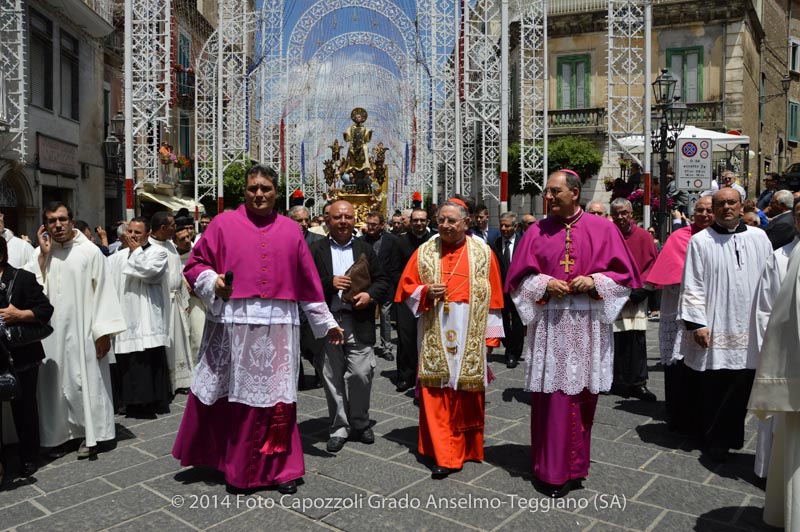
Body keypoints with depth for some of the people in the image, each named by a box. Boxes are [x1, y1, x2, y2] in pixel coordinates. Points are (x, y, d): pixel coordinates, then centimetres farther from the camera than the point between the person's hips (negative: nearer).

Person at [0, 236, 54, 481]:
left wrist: (20, 315, -20)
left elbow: (45, 310, -6)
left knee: (24, 407, 11)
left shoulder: (23, 278, -4)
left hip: (21, 357, -2)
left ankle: (29, 458, 26)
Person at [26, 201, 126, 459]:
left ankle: (90, 434, 14)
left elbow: (103, 291, -6)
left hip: (82, 332, -3)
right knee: (55, 384, 10)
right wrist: (43, 255, -8)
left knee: (85, 380, 3)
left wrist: (104, 332, -9)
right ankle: (58, 435, 23)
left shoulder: (90, 251, -5)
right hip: (51, 333, 4)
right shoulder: (40, 254, 7)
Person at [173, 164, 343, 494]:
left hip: (278, 324, 1)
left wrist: (326, 322, 15)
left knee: (276, 398, 6)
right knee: (228, 395, 7)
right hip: (232, 322, -1)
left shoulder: (290, 230, 11)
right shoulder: (224, 223, 5)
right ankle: (228, 461, 26)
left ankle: (279, 468, 20)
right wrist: (213, 282, -14)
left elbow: (308, 281, 13)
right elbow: (195, 264, 7)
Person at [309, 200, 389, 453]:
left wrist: (370, 295, -10)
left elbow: (383, 281, 9)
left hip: (359, 322, 0)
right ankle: (339, 428, 20)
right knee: (332, 377, 6)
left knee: (360, 374, -2)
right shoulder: (317, 250, 7)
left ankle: (360, 423, 21)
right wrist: (329, 283, -14)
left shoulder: (366, 249, 12)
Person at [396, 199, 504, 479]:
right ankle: (443, 455, 9)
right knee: (435, 395, 0)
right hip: (435, 335, 1)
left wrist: (491, 333, 1)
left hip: (470, 336, 0)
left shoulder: (483, 252, 2)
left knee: (468, 394, 8)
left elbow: (494, 296, 4)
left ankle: (465, 450, 27)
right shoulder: (424, 251, 4)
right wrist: (426, 292, -12)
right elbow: (406, 288, 8)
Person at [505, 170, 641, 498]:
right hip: (549, 324, 0)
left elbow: (624, 274, 4)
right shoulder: (537, 231, 6)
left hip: (587, 325, 0)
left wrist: (594, 281, -13)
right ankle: (550, 469, 12)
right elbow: (519, 277, 7)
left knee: (581, 394, 7)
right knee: (551, 396, 0)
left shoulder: (602, 229, 3)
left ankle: (574, 465, 25)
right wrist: (543, 284, -11)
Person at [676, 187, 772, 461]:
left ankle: (728, 436, 25)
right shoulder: (700, 241, -1)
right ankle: (714, 440, 20)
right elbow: (693, 286, -4)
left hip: (750, 329, 3)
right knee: (713, 389, 4)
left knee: (742, 385, 6)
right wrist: (697, 323, -10)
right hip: (714, 329, -2)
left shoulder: (759, 238, 8)